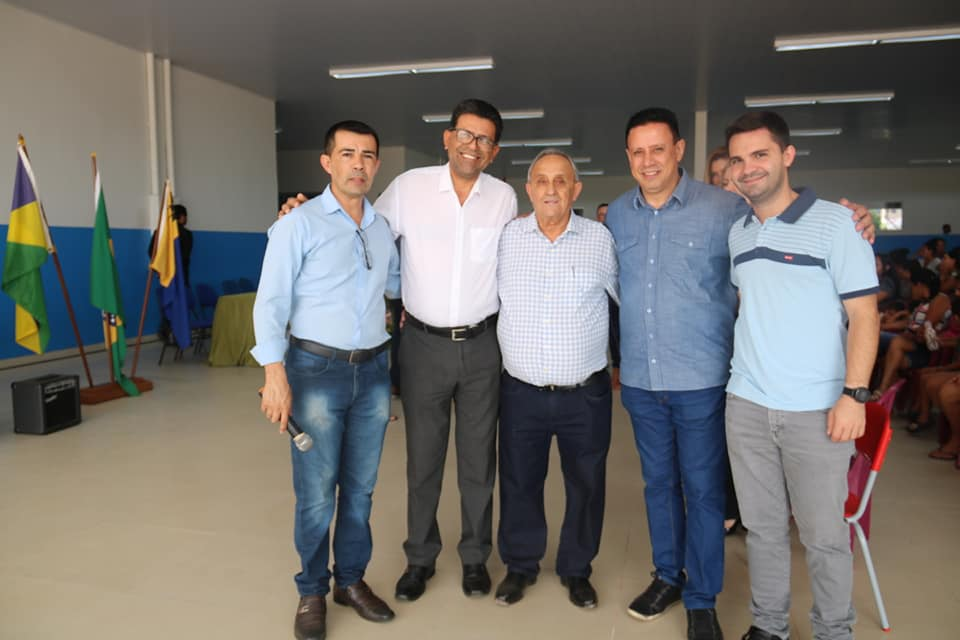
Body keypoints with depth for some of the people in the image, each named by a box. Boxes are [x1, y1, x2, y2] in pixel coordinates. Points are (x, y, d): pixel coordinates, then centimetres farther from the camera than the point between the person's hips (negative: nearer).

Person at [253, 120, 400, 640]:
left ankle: (351, 580, 31)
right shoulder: (299, 224, -6)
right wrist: (275, 375, -17)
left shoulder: (383, 228, 10)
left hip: (372, 372, 5)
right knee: (316, 494, 3)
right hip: (316, 370, -4)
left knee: (360, 488, 13)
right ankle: (311, 592, 23)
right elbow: (271, 303, -10)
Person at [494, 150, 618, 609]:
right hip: (521, 392, 1)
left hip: (586, 394, 0)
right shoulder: (507, 237, 0)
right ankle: (520, 565, 37)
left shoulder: (600, 239, -2)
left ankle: (576, 570, 36)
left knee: (585, 485, 13)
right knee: (519, 484, 14)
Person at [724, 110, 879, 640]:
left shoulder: (834, 222, -5)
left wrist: (854, 393, -14)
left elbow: (864, 313, -8)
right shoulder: (736, 233, 9)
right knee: (763, 526, 13)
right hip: (747, 406, 4)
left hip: (817, 409, -4)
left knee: (824, 534, 7)